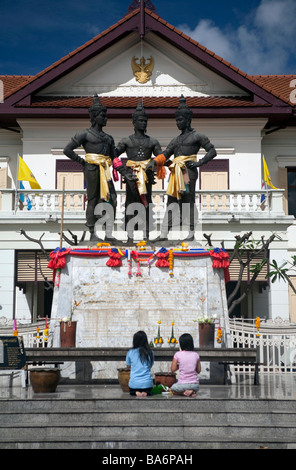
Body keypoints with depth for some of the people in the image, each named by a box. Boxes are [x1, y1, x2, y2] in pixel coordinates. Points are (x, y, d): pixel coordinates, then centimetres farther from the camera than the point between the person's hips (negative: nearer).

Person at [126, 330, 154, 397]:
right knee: (148, 392, 29)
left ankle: (136, 392, -6)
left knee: (132, 392, 29)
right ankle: (145, 392, -6)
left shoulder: (130, 352, -3)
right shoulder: (150, 353, 1)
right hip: (147, 383, 1)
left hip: (134, 383, 0)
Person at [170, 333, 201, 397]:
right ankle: (192, 392, 3)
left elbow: (173, 369, -3)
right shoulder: (196, 355, 0)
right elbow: (198, 371, 7)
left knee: (172, 389, 30)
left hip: (182, 384, -3)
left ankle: (184, 392, 0)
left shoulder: (178, 354, -8)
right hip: (195, 384, 3)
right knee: (195, 389, 39)